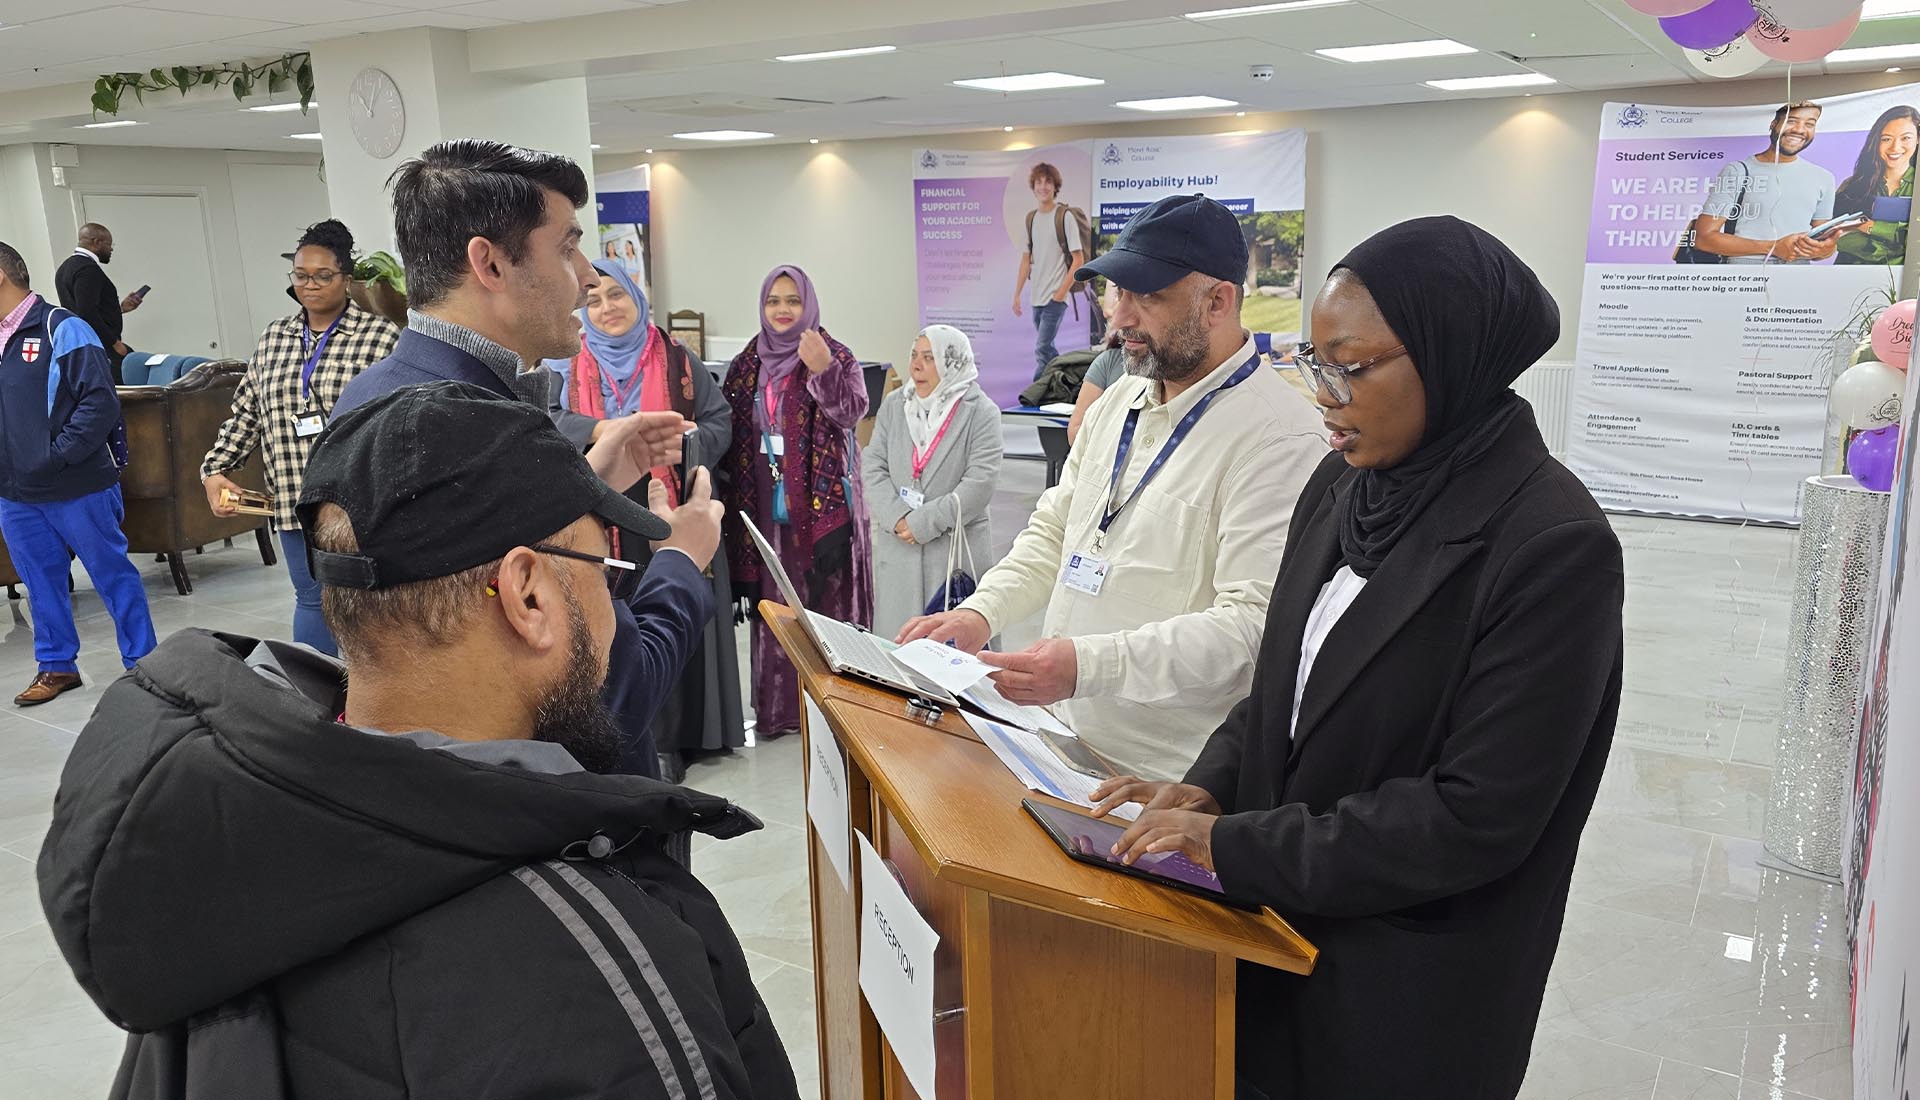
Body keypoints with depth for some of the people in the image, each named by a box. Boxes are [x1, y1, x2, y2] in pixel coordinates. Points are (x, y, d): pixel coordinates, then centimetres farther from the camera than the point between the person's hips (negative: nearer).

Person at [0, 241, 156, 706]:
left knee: (113, 576, 4)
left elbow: (100, 401, -16)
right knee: (42, 584, 15)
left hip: (76, 489, -7)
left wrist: (57, 457, -19)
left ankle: (141, 663, 13)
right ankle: (57, 666, 27)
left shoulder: (61, 328, -10)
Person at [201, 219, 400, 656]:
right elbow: (246, 412, 17)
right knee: (311, 600, 12)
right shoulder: (273, 338, 13)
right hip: (295, 502, 5)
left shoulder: (380, 337, -4)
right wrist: (215, 470, 8)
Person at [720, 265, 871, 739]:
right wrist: (737, 501, 7)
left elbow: (852, 412, -15)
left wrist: (824, 370, -29)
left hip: (824, 503, -4)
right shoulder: (746, 365, 10)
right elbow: (730, 433, 12)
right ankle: (777, 705, 15)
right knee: (773, 602, 7)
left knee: (826, 599, -2)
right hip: (768, 506, 4)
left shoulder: (837, 356, -1)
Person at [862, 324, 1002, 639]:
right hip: (897, 547, 4)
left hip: (956, 547, -4)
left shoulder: (981, 412, -5)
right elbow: (873, 467, 5)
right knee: (896, 636, 8)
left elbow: (979, 484, -12)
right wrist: (897, 518, -11)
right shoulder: (894, 405, 10)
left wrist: (923, 523, -15)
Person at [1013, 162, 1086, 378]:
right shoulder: (1030, 218, 11)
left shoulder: (1065, 217, -7)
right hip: (1037, 297, 6)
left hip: (1056, 297, -6)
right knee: (1048, 350, 13)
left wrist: (1061, 293, -13)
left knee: (1042, 350, -12)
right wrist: (1017, 293, 11)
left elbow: (1078, 260, -9)